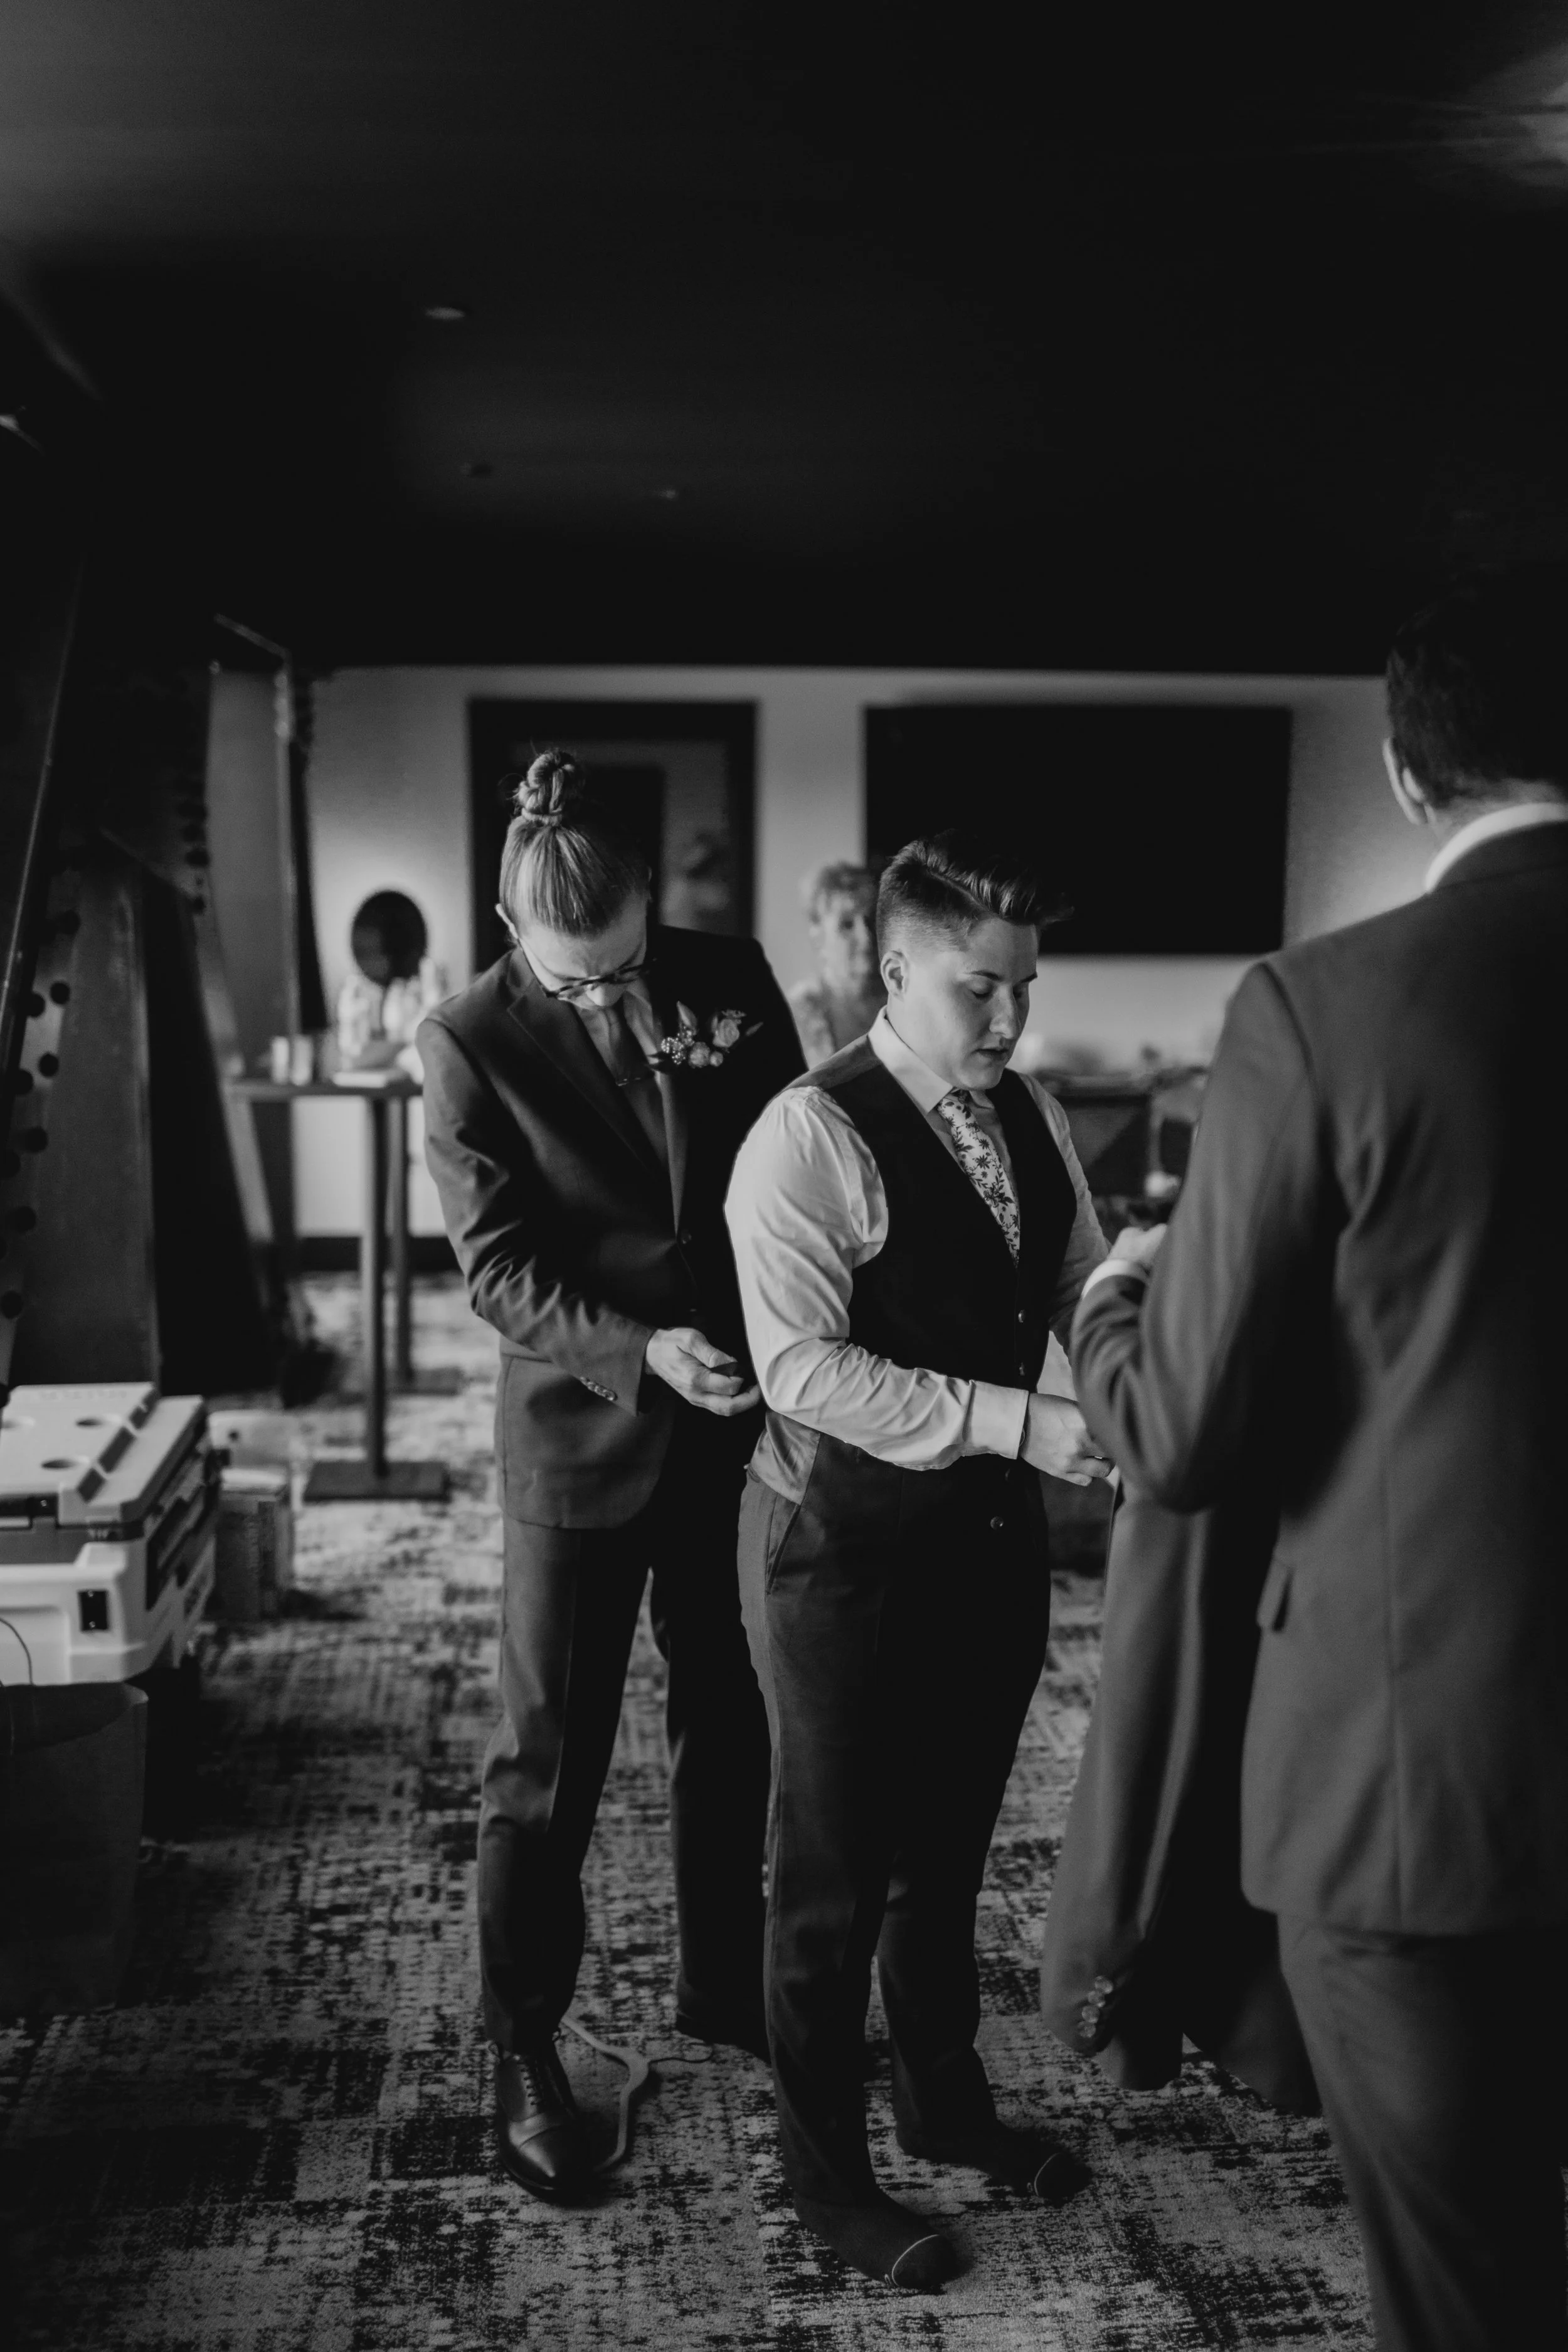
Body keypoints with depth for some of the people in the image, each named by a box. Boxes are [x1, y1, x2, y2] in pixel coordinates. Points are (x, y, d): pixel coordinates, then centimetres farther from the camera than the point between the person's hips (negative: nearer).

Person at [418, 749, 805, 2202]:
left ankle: (722, 1984, 38)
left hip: (736, 1417, 4)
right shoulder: (469, 1043, -12)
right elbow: (499, 1267, -14)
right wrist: (643, 1350, -26)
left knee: (729, 1730, 18)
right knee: (547, 1759, 6)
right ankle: (523, 2050, 23)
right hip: (580, 1432, -3)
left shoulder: (727, 981, -4)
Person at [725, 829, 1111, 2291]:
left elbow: (1084, 1289, 9)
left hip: (991, 1531, 7)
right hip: (844, 1549, -7)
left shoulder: (1032, 1121, 4)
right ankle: (826, 2172, 30)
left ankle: (944, 2101, 46)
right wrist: (1017, 1422, -29)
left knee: (949, 1845, 24)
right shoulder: (810, 1137, -19)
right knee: (835, 1870, 10)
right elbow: (801, 1365, -26)